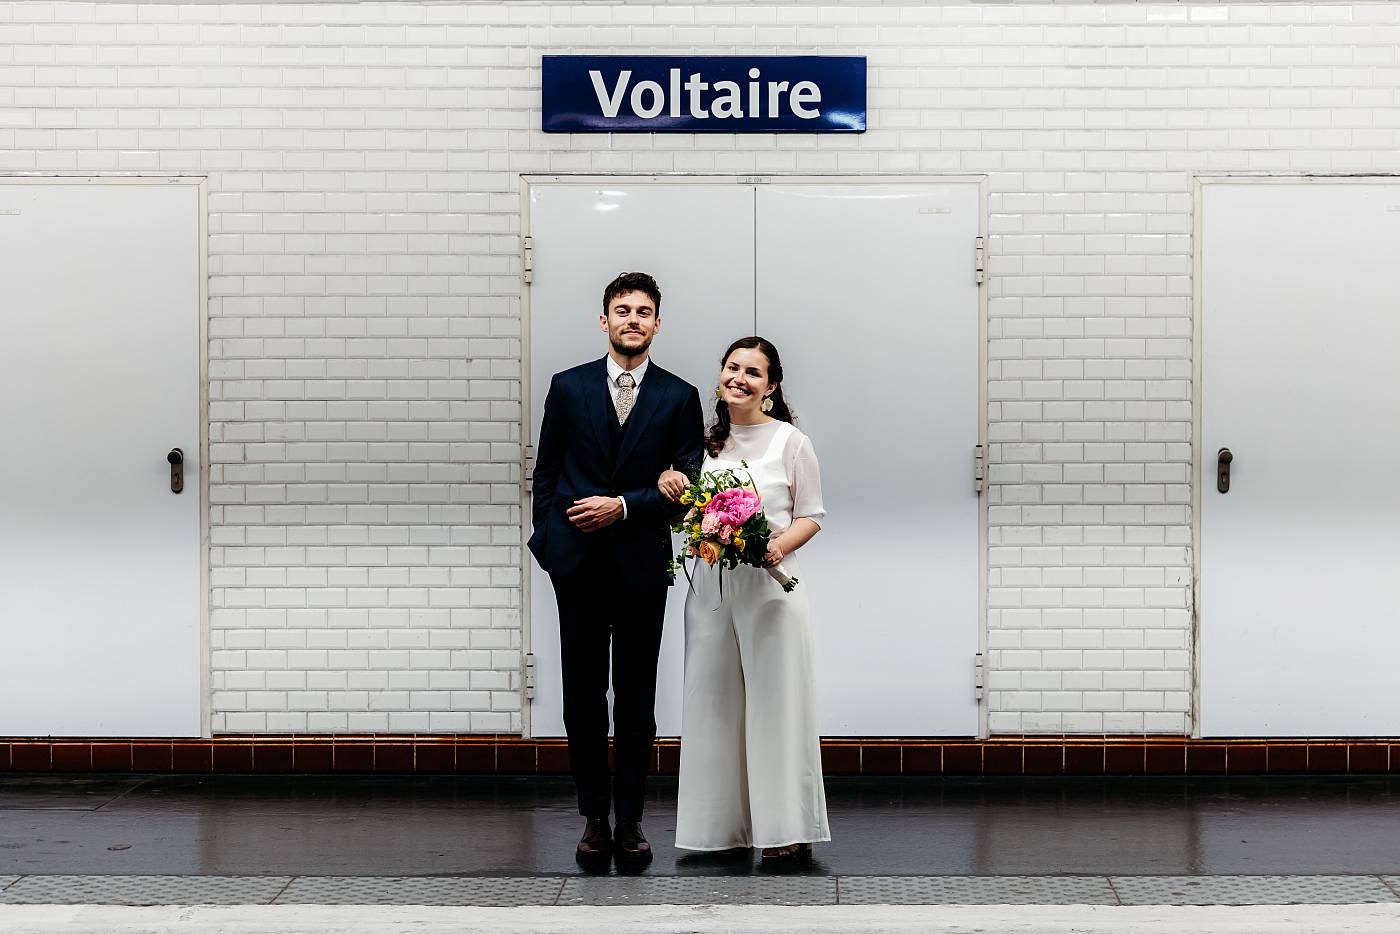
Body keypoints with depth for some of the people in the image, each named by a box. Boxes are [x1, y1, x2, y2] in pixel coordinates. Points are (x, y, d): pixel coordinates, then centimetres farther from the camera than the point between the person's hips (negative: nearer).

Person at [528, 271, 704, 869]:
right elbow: (545, 473, 9)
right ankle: (594, 818, 14)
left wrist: (624, 505, -11)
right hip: (579, 566, 1)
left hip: (643, 566, -1)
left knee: (637, 700, 4)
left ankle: (630, 820, 12)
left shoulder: (679, 398, 4)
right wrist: (548, 542, 2)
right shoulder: (568, 387, 6)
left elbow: (687, 484, -1)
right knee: (584, 696, 5)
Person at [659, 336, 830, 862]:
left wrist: (780, 546, -19)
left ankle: (786, 829, 4)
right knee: (713, 700, 6)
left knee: (775, 700, -3)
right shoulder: (704, 440, 11)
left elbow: (811, 516, 0)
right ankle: (721, 824, 15)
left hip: (771, 583, -4)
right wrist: (669, 484, -1)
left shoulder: (790, 441, -2)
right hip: (711, 583, 5)